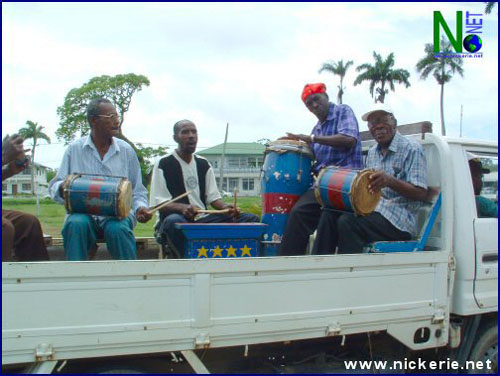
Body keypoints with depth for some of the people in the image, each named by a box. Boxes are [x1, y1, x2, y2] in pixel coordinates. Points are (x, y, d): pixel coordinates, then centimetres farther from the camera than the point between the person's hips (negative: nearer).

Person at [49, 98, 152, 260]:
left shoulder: (126, 150, 10)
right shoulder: (75, 149, 9)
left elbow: (138, 191, 12)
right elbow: (55, 186, 9)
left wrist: (141, 208, -10)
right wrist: (62, 188, -16)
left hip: (118, 214, 0)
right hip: (83, 212, 1)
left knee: (118, 229, -33)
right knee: (77, 224, -33)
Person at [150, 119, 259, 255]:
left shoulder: (204, 164, 15)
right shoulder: (163, 165, 0)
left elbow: (213, 197, 12)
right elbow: (158, 203, -8)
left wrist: (225, 207, -11)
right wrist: (182, 207, -28)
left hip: (203, 219, 5)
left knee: (251, 218, -10)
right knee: (174, 221, -42)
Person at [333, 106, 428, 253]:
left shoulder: (411, 149, -5)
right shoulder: (372, 152, 16)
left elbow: (421, 194, -13)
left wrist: (390, 181, -28)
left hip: (399, 219, -7)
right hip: (373, 211, 7)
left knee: (347, 222, -29)